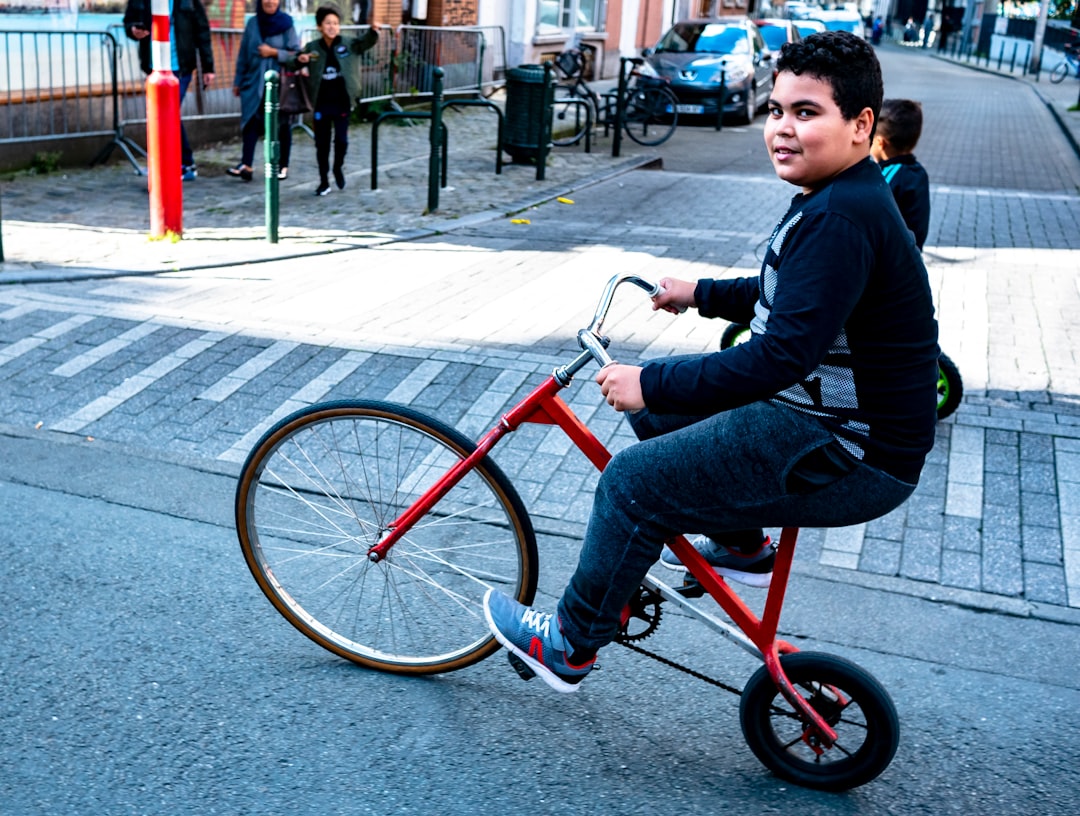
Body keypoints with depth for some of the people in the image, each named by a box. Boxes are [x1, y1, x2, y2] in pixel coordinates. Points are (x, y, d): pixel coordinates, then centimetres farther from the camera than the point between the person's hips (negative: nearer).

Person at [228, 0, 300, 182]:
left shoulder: (286, 24, -2)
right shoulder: (253, 23, 5)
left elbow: (296, 54, -4)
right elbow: (243, 54, 10)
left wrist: (274, 52, -15)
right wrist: (238, 81, 11)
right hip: (255, 82, 2)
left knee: (282, 125, 6)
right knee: (251, 121, -10)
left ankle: (283, 166, 15)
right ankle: (246, 164, -16)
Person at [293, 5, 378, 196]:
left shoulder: (349, 44, -3)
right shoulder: (312, 47, 0)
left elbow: (366, 42, -20)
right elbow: (294, 64, 6)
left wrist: (373, 30, -42)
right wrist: (300, 60, -18)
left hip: (342, 103, -1)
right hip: (321, 104, 1)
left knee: (341, 139, -2)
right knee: (321, 144, 7)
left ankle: (338, 167, 29)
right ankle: (324, 181, 20)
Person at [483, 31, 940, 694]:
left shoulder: (841, 217, -24)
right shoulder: (839, 199, 9)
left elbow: (781, 356, -30)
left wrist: (652, 384, -24)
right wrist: (702, 294, 23)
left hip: (851, 458, -10)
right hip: (824, 410, 10)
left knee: (634, 482, -11)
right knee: (658, 404, 16)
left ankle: (569, 648, 8)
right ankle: (740, 541, 29)